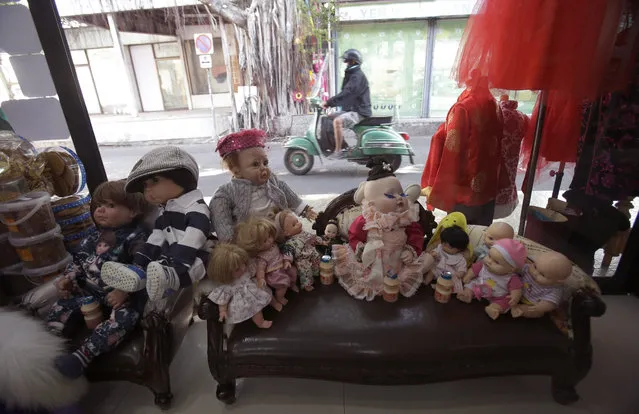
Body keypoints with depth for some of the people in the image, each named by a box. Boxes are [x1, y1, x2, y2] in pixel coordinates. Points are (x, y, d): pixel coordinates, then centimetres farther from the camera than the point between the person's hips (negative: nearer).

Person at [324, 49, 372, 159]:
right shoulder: (351, 75, 20)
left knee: (337, 121, -32)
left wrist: (329, 102, -27)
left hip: (359, 112, -11)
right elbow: (345, 93, 23)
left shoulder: (357, 76, -14)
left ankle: (338, 151, -26)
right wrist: (329, 102, 13)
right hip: (351, 109, 11)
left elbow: (346, 93, -26)